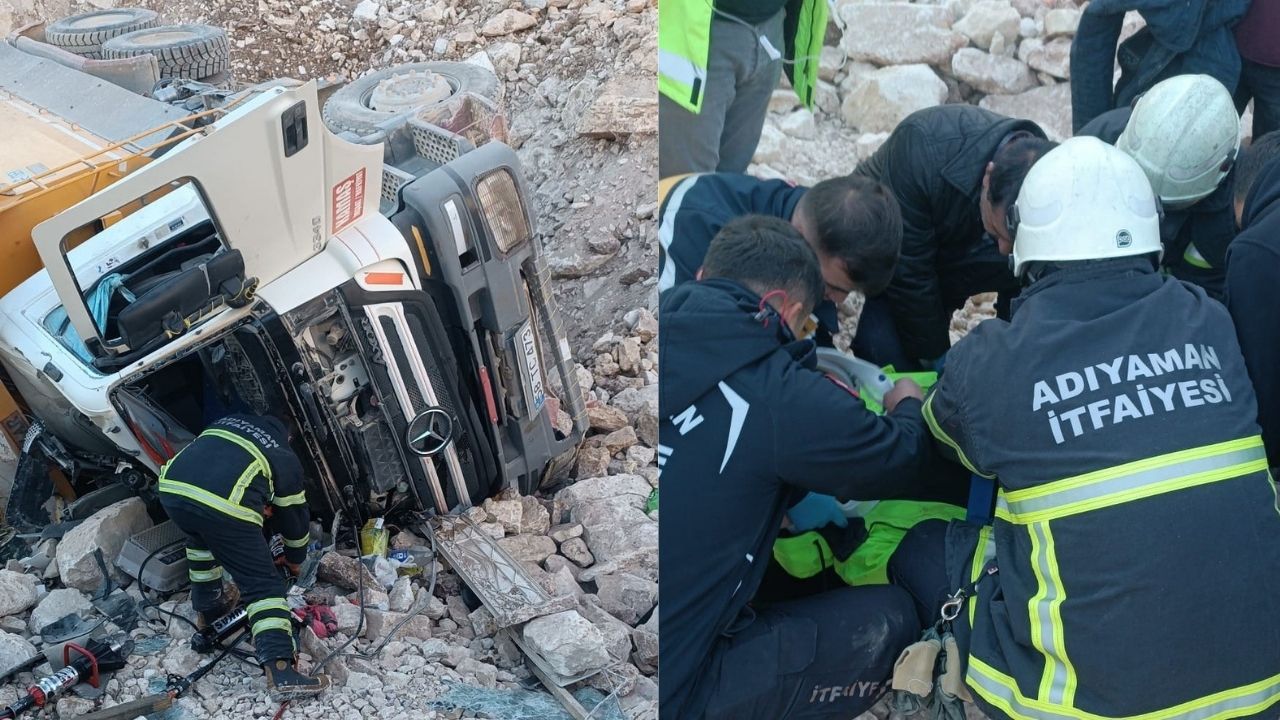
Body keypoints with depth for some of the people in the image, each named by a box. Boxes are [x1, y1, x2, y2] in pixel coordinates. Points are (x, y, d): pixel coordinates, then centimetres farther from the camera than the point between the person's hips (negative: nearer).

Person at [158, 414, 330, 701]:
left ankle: (208, 607, 49)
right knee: (263, 584, 4)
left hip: (172, 488, 5)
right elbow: (295, 516, 32)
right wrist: (295, 559, 51)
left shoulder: (228, 423, 34)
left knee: (202, 538, 38)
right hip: (223, 505, -5)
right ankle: (280, 672, -5)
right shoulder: (286, 459, 25)